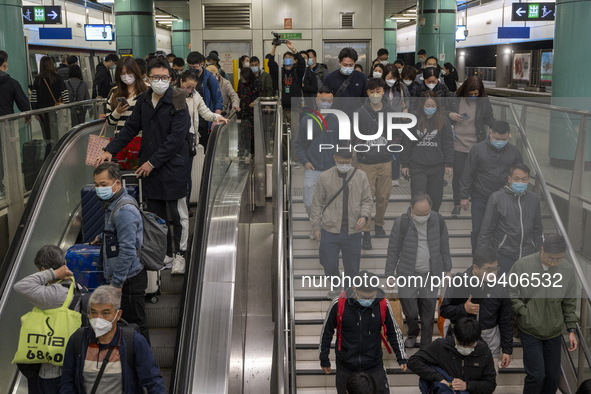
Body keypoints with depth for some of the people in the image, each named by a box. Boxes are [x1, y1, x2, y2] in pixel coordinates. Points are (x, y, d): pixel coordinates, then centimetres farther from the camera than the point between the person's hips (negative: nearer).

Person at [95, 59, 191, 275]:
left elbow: (176, 138, -16)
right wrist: (110, 150, 2)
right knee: (155, 213, 10)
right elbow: (130, 128, 13)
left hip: (173, 166, -6)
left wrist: (153, 162, -15)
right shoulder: (144, 100, 8)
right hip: (149, 167, 6)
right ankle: (166, 252, 23)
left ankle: (179, 253, 17)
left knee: (176, 213, 3)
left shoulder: (177, 102, -11)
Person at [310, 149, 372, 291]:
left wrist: (364, 216, -13)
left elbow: (367, 200, 6)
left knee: (352, 265, 11)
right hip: (330, 230, -1)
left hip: (353, 231, 1)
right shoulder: (324, 177, -3)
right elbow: (317, 203, 2)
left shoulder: (361, 176, 0)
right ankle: (335, 287, 35)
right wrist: (316, 227, 0)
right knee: (329, 264, 6)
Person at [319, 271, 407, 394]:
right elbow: (326, 332, -3)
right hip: (346, 366, 0)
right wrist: (324, 360, 4)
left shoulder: (382, 304, -14)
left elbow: (393, 332, 4)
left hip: (374, 366, 0)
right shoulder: (339, 304, -17)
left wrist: (401, 357, 3)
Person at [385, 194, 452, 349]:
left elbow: (444, 247, 6)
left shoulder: (438, 221, -6)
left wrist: (447, 269, 10)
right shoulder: (401, 223, -13)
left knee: (428, 313, 8)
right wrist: (389, 275, -1)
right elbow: (393, 250, -4)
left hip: (432, 274, 1)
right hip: (408, 274, -1)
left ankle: (425, 347, 25)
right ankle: (413, 333, 40)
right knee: (409, 310, 7)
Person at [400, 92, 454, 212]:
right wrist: (404, 164, 4)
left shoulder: (443, 121, 2)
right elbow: (407, 143, 5)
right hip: (417, 165, -1)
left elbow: (448, 143, 5)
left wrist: (449, 164, 0)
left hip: (437, 166, 1)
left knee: (435, 197, 7)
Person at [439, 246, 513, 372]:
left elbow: (506, 320, 4)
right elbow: (444, 310, -4)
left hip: (490, 341, 2)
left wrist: (507, 350, 6)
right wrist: (463, 309, -22)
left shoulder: (499, 287, -3)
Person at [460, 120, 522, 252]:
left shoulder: (514, 151, 1)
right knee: (477, 231, 3)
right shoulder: (478, 149, -6)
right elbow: (467, 175, -2)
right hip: (480, 199, -1)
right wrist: (464, 196, -3)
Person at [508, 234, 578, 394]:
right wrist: (525, 313, -15)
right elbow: (510, 294, -8)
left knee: (553, 376, 10)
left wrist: (572, 330, 4)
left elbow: (570, 303, 4)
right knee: (536, 375, -6)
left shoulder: (568, 269, -8)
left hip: (555, 332, 3)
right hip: (530, 331, -3)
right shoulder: (523, 265, -16)